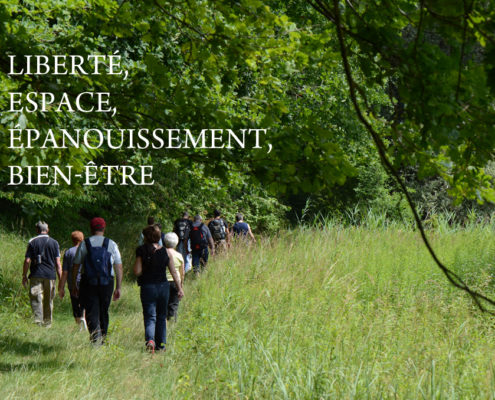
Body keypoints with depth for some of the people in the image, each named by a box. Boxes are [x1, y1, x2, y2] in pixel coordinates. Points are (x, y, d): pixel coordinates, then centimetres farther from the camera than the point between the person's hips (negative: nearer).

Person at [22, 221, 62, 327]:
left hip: (36, 275, -2)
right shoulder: (54, 243, 7)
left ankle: (38, 320, -22)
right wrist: (61, 279, 6)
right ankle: (47, 323, 17)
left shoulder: (32, 242, 1)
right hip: (50, 275, 2)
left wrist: (24, 276, 6)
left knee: (36, 298, -6)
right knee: (49, 300, 11)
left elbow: (27, 261, -2)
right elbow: (58, 263, 3)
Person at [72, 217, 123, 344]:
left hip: (88, 283, -1)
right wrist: (118, 287, 6)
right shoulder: (112, 244, 5)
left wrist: (74, 285, 10)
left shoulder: (84, 244, 2)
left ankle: (96, 337, -26)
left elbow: (76, 266, 2)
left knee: (92, 313, -3)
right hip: (107, 284, 2)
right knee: (103, 313, 14)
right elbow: (119, 267, 3)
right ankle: (102, 341, 20)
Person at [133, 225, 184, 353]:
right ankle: (161, 344, 21)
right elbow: (174, 272, 2)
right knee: (161, 317, 17)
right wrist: (180, 288, 7)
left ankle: (150, 340, -26)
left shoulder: (141, 252, -9)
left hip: (147, 287, -3)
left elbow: (137, 272, -12)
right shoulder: (166, 252, 0)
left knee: (150, 317, -1)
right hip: (163, 286, 3)